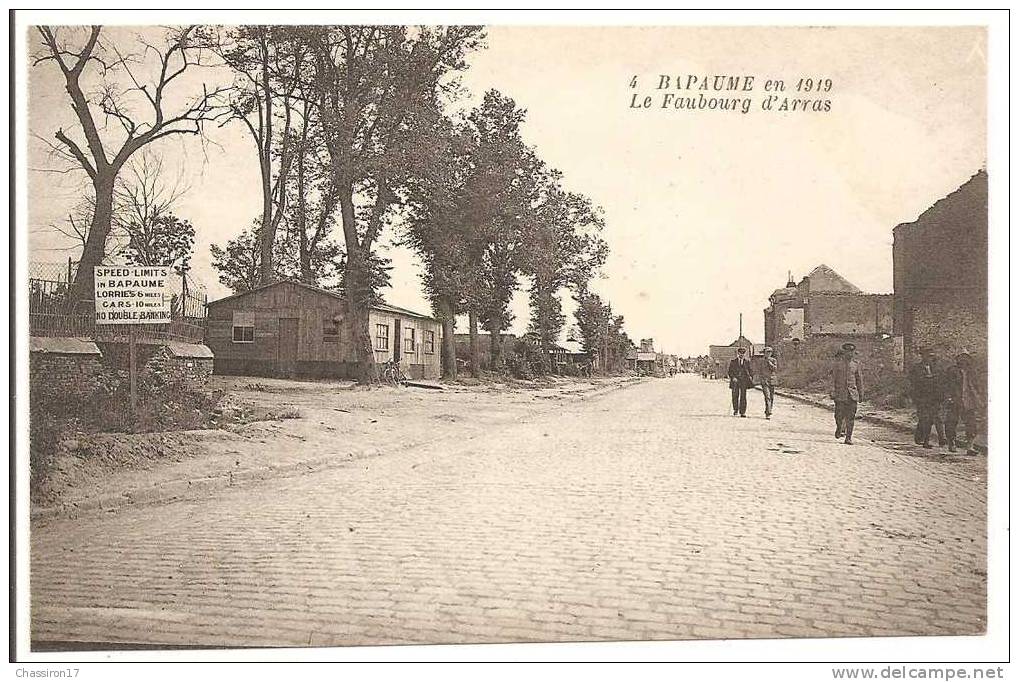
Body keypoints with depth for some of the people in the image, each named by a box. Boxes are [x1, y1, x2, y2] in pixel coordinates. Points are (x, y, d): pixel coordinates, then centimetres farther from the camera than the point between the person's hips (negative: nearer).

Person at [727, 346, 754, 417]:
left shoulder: (747, 361, 11)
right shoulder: (733, 361, 8)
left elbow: (750, 371, 14)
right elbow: (730, 371, 5)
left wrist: (751, 377, -4)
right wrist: (733, 377, -11)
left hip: (744, 381, 0)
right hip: (735, 380, 0)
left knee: (743, 396, -2)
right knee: (735, 396, -1)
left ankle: (742, 412, 0)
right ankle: (735, 410, 19)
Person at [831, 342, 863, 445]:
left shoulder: (856, 364, 8)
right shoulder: (838, 362, 1)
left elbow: (859, 380, 15)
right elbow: (833, 378, 0)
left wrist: (861, 393, 14)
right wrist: (832, 391, -7)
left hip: (852, 393, 2)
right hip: (840, 392, -2)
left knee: (851, 416, -3)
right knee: (839, 414, -6)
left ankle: (848, 438, 1)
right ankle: (839, 428, 26)